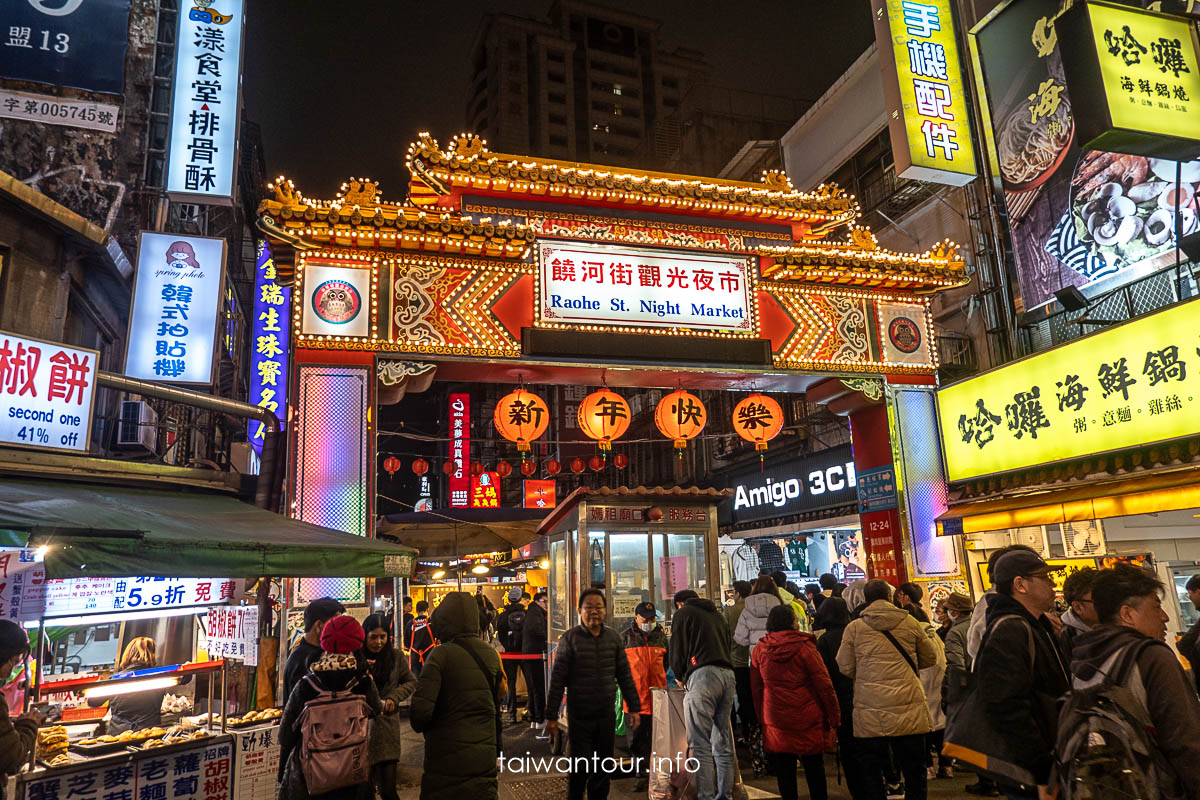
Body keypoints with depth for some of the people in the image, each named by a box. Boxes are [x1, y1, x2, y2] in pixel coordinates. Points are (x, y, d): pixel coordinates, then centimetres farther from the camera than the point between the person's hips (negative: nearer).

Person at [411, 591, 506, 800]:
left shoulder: (442, 654, -15)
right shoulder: (490, 654, 4)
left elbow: (420, 711, -20)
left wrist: (419, 725, 2)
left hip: (447, 761, -5)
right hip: (485, 758, 5)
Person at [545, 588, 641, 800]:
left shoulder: (613, 638, 5)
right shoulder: (570, 638, -6)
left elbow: (625, 675, 10)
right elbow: (557, 679, -6)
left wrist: (634, 708, 9)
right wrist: (551, 716, -8)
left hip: (607, 715, 4)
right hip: (579, 716, -3)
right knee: (580, 767, -2)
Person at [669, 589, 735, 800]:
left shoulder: (683, 614, 9)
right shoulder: (717, 615, 27)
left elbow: (677, 652, 3)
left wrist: (680, 677, 21)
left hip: (703, 675, -7)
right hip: (727, 674, 7)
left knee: (701, 745, -7)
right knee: (724, 745, 11)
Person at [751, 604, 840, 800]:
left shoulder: (759, 650, 0)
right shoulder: (804, 647, -11)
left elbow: (756, 689, 7)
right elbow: (824, 685, -9)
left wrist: (762, 717, 15)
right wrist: (834, 717, -1)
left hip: (775, 721, 2)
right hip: (807, 719, -2)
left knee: (784, 771, 12)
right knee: (814, 766, 14)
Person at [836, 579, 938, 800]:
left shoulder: (854, 628, -2)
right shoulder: (910, 622, 2)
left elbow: (845, 668, 0)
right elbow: (930, 658, 13)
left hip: (870, 713, -1)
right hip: (909, 709, 1)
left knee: (871, 770, 9)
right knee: (913, 769, 14)